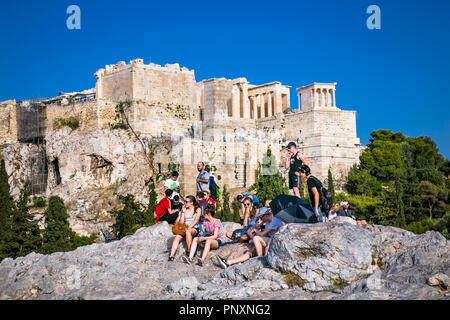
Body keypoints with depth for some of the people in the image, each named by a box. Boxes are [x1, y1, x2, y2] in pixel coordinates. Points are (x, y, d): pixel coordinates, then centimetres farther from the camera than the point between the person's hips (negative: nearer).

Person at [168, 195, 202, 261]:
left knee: (187, 231, -39)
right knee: (177, 237, -28)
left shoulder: (198, 210, 3)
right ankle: (171, 255, -38)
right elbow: (181, 222, 9)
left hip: (194, 229, -3)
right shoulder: (184, 210, 13)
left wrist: (189, 228, -23)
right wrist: (183, 212, -2)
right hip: (185, 229, 3)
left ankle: (189, 251, -31)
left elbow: (196, 220, -11)